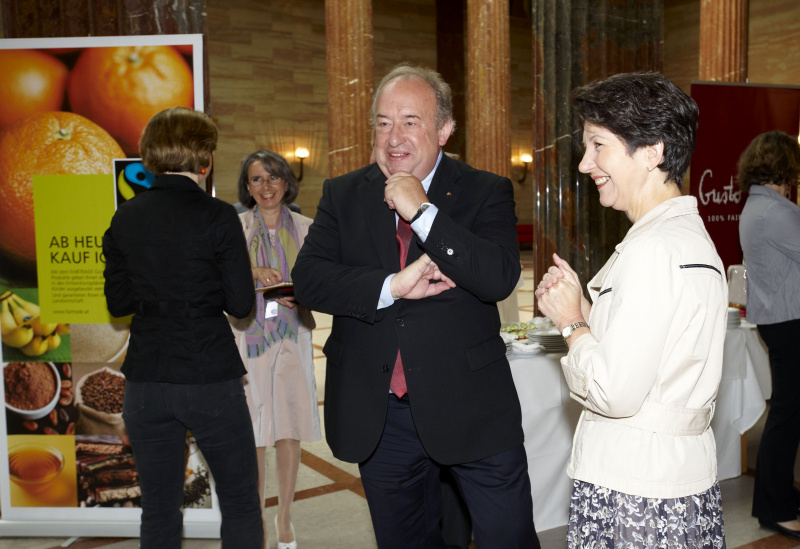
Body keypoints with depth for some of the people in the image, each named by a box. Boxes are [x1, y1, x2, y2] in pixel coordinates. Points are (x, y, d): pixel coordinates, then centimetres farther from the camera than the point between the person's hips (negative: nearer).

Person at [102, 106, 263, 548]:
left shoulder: (124, 218, 3)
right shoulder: (217, 217, -11)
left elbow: (117, 302, 7)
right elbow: (240, 304, -9)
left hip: (145, 380, 5)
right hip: (210, 378, -4)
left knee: (158, 511, 16)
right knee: (241, 506, 11)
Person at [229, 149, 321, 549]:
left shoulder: (304, 228, 7)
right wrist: (251, 272, -14)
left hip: (291, 338, 1)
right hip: (249, 337, -1)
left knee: (290, 432, 4)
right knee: (252, 435, 0)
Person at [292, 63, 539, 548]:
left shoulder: (486, 192, -4)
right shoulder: (343, 195, 4)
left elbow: (500, 279, -20)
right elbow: (308, 279, -8)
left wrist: (422, 212, -21)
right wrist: (391, 287, -21)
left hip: (471, 409, -2)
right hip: (377, 413, 3)